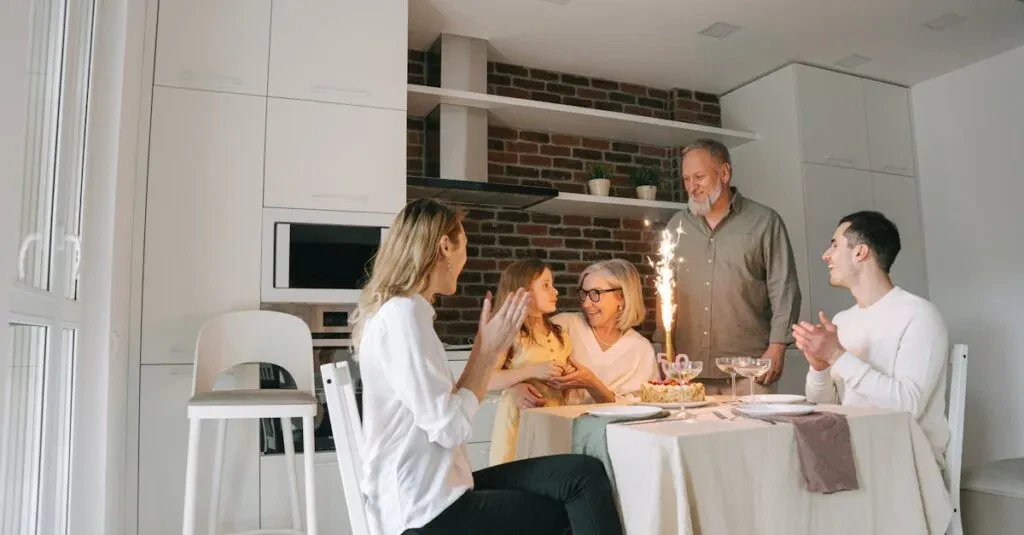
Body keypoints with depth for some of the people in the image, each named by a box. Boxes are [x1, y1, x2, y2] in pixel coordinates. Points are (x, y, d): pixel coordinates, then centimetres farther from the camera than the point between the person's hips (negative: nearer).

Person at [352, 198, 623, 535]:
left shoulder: (399, 310, 12)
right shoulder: (404, 313, -18)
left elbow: (449, 406, 9)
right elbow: (451, 428, -21)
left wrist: (487, 346, 8)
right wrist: (489, 350, -11)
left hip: (433, 492, 8)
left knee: (584, 473, 1)